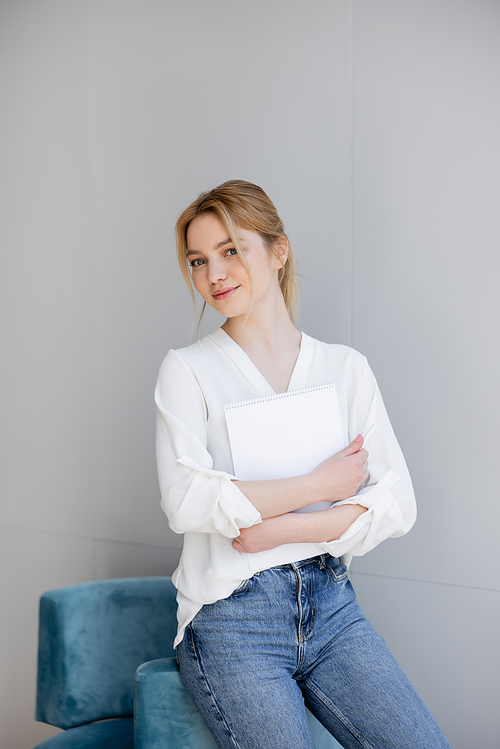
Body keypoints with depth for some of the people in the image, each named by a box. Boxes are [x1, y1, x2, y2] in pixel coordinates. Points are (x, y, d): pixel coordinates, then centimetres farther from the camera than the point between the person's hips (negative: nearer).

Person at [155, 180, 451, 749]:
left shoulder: (346, 368, 7)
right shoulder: (187, 370, -1)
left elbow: (398, 503, -1)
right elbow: (186, 502, -16)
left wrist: (286, 529, -14)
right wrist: (321, 483, -12)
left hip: (330, 603, 3)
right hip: (231, 618, -3)